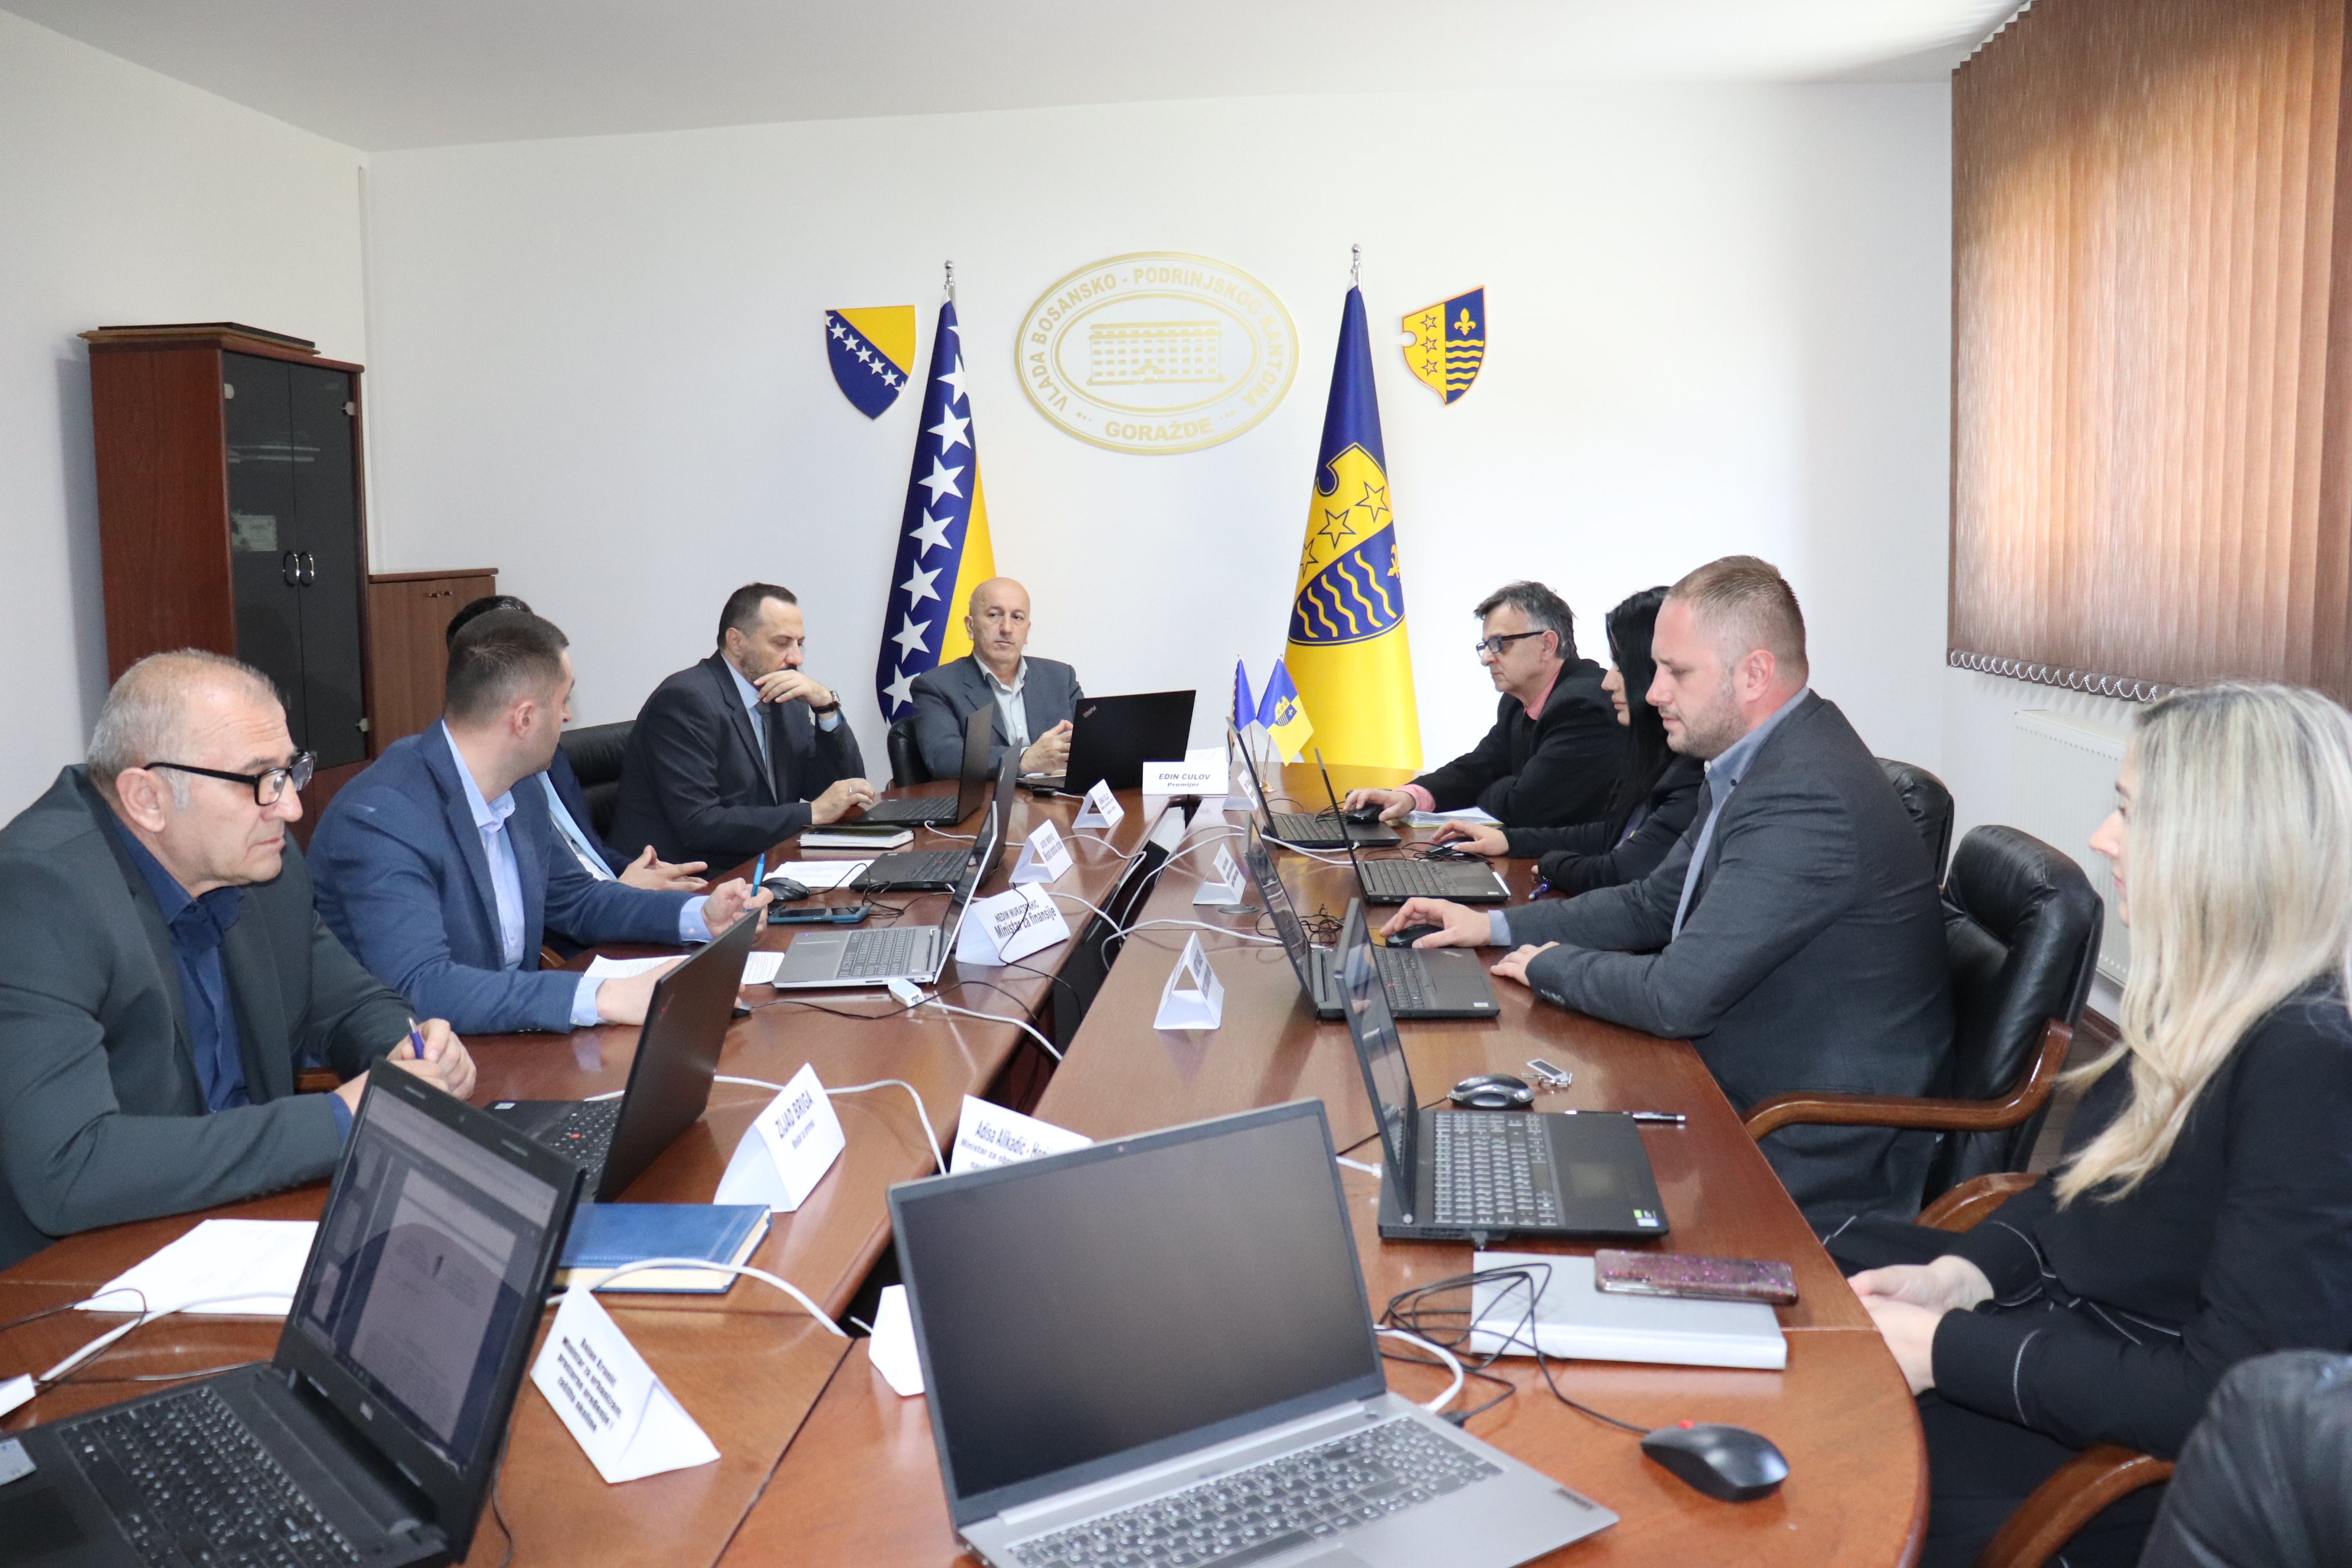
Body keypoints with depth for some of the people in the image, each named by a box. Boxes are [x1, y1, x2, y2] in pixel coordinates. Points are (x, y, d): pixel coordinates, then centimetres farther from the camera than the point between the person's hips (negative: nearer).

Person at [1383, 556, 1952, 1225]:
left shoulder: (1806, 798, -28)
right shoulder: (1759, 762, 5)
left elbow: (1678, 995, -28)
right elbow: (1655, 904, 15)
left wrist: (1552, 965, -10)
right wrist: (1493, 926, 7)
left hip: (1812, 1163, -9)